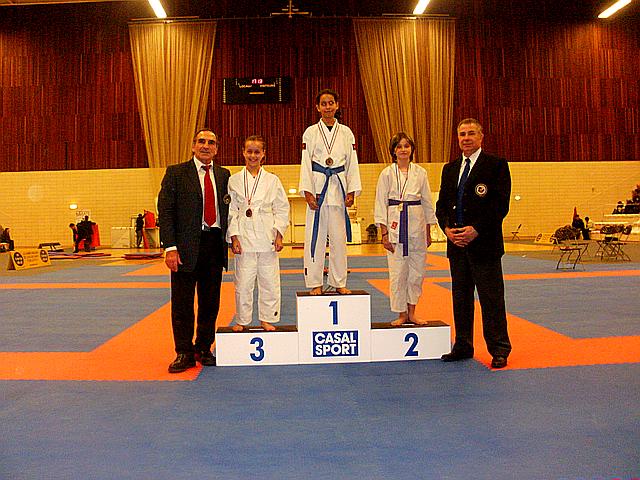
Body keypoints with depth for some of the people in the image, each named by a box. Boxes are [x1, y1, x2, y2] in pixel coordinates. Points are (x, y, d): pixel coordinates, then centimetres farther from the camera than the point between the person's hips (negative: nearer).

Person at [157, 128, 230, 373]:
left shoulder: (224, 175, 12)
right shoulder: (176, 173, 1)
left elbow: (228, 209, 14)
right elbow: (165, 211, -5)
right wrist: (170, 247, -14)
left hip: (215, 243, 4)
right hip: (186, 245, -3)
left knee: (210, 301, 10)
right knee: (182, 303, 3)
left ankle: (204, 349, 25)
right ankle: (184, 353, 15)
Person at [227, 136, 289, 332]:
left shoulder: (272, 180, 5)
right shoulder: (234, 180, 5)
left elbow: (282, 209, 7)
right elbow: (231, 211, 5)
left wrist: (279, 234, -1)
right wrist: (233, 237, -3)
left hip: (267, 236, 1)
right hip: (244, 236, 0)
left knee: (269, 279, 5)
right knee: (243, 281, 3)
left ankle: (267, 319, 20)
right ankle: (242, 320, 20)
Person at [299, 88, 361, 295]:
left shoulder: (346, 132, 9)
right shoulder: (310, 132, 3)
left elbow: (352, 163, 9)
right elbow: (306, 163, 0)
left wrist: (351, 191, 2)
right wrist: (308, 192, -8)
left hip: (339, 187, 2)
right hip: (318, 187, -2)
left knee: (339, 237, 5)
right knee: (315, 236, -1)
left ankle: (339, 283, 16)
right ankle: (315, 283, 8)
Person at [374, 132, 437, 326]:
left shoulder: (420, 173, 6)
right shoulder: (387, 174, 0)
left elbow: (428, 203, 10)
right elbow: (381, 205, -1)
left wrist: (428, 233, 9)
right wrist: (384, 234, -6)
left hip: (417, 225, 2)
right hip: (396, 225, -2)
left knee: (417, 271, 7)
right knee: (397, 272, 0)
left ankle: (412, 313, 22)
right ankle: (401, 314, 15)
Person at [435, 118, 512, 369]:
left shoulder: (496, 165, -3)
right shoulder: (450, 169, 15)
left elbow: (501, 204, -10)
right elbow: (441, 203, 14)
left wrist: (476, 230, -17)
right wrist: (447, 228, -4)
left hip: (484, 243, -5)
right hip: (457, 244, 6)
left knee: (491, 298, 0)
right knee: (460, 297, 12)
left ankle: (499, 349, 11)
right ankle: (463, 346, 23)